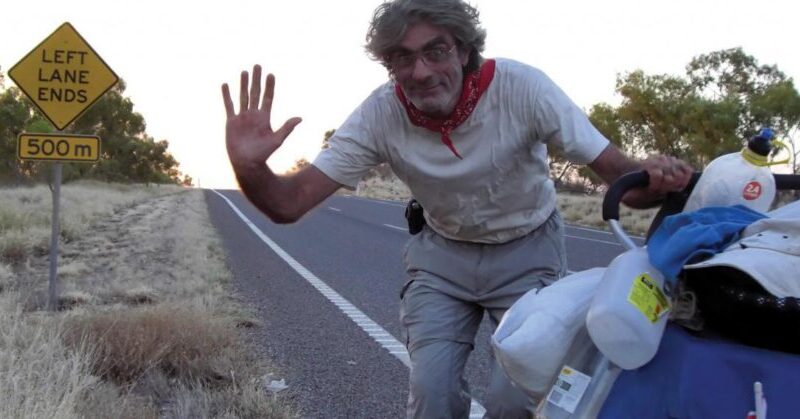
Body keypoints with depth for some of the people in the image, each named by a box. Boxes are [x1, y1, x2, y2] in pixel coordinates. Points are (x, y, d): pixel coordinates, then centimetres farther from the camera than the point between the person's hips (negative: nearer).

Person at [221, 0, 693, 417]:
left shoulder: (522, 87, -26)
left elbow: (617, 171, -24)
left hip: (528, 250, -1)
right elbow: (289, 203, -22)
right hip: (443, 253, 2)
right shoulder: (381, 115, -20)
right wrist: (250, 167, -44)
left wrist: (652, 179, -49)